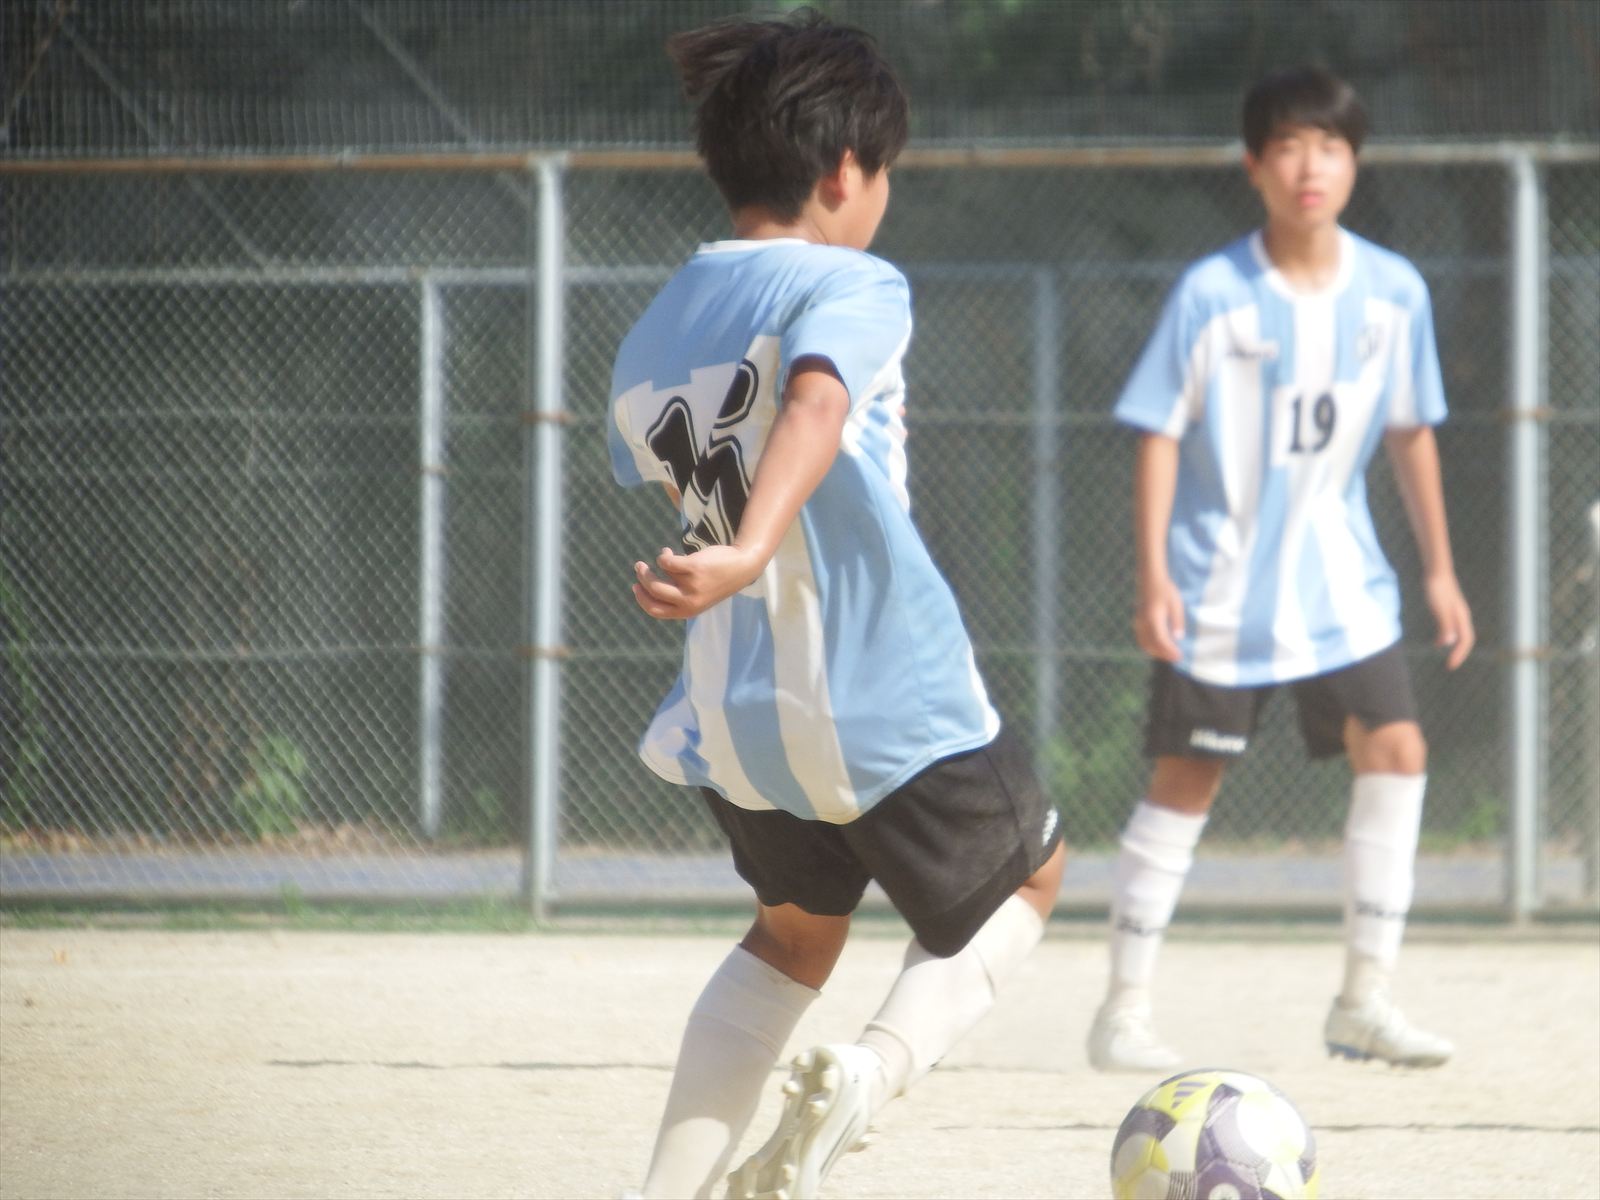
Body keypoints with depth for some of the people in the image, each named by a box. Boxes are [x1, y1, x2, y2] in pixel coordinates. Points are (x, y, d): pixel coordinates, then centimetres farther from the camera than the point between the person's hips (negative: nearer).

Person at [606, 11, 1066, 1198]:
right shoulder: (851, 287, -11)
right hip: (894, 701, -6)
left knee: (796, 926, 29)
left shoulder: (649, 341, 10)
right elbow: (815, 408, -31)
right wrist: (749, 553, -47)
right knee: (1026, 877, 20)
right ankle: (875, 1068, -6)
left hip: (732, 717, 6)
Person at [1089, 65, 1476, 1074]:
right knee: (1185, 783, -1)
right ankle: (1125, 1010, 9)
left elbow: (1411, 432, 10)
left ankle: (1366, 1000, -1)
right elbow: (1160, 433, -8)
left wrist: (1440, 567, 10)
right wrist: (1153, 574, -14)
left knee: (1395, 750, -9)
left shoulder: (1393, 291, -1)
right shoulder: (1212, 295, -11)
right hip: (1221, 589, -3)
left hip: (1342, 583, 3)